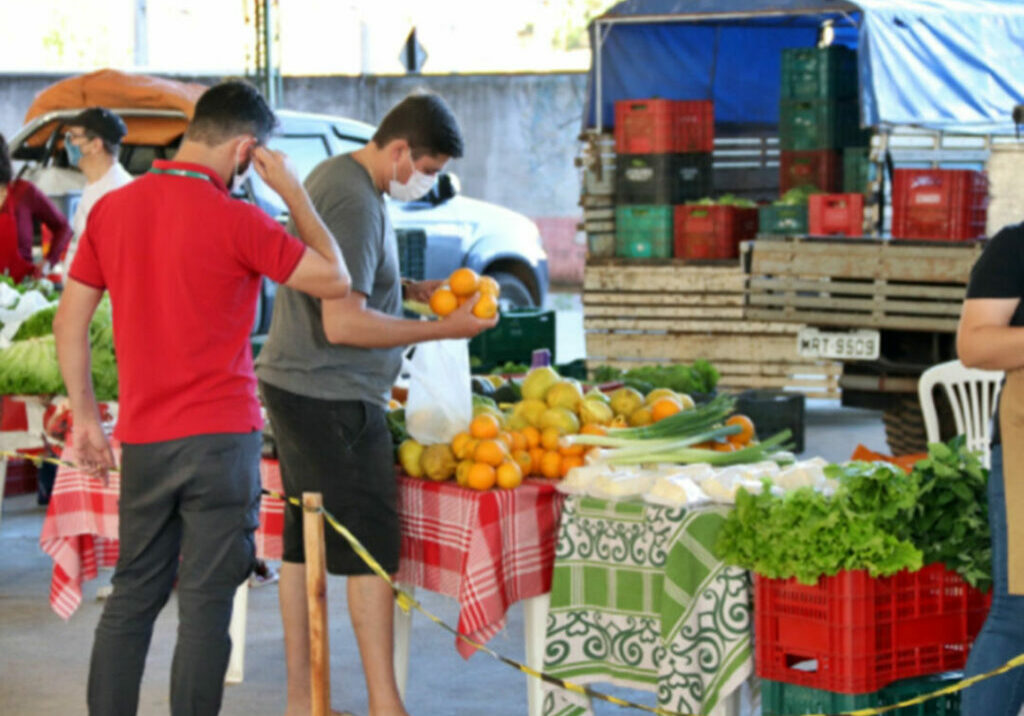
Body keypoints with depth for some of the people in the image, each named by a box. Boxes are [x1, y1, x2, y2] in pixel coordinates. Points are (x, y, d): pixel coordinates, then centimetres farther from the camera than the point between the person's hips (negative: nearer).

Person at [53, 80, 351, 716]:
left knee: (133, 595, 16)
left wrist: (86, 416, 15)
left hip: (142, 440, 5)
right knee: (206, 605, 2)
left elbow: (70, 321, 8)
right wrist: (295, 194, 2)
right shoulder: (237, 221, -12)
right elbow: (335, 280, -3)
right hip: (221, 437, -5)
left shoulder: (111, 210, 4)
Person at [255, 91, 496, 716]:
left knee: (306, 540, 12)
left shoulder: (335, 175, 14)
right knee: (372, 543, -7)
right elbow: (343, 323, -22)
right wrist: (444, 330, -16)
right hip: (332, 399, -10)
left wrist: (411, 289, 14)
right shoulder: (355, 203, -19)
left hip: (294, 386, 10)